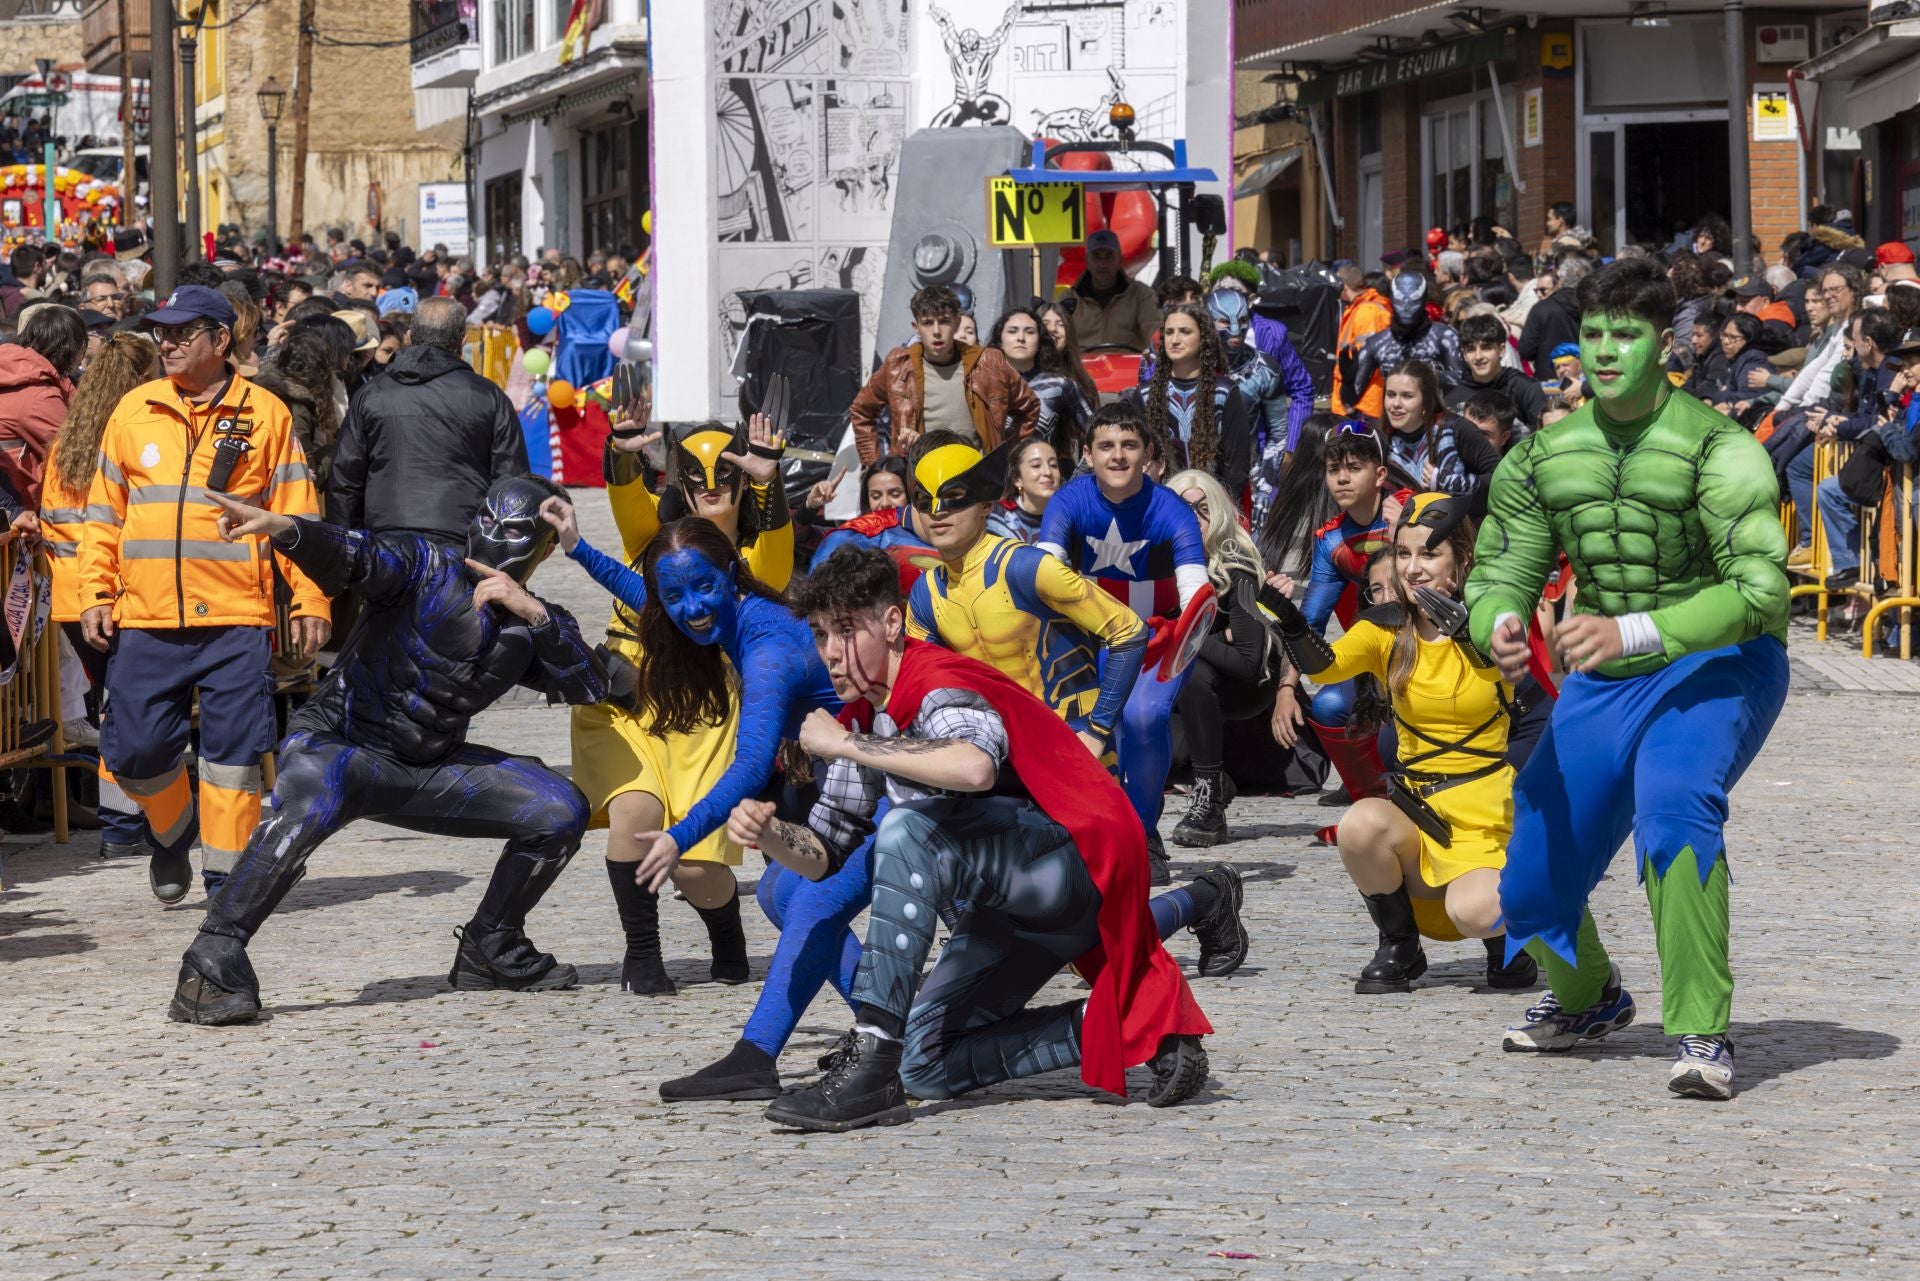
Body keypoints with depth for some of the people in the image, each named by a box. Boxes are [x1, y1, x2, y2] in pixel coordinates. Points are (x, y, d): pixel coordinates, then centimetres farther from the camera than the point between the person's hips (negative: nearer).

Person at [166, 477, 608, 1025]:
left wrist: (533, 614, -21)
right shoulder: (426, 565, -8)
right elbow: (353, 557, -27)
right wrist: (282, 527, -48)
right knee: (311, 802, -39)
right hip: (340, 740, -6)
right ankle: (210, 968, -35)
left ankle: (491, 950, 13)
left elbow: (590, 687, -9)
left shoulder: (540, 625, 7)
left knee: (561, 810, -4)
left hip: (429, 769, 6)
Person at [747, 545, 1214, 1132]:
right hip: (1019, 905, 10)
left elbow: (974, 768, -44)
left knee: (911, 830, -33)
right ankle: (1113, 1027, 7)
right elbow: (825, 851, 14)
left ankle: (871, 1065, -34)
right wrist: (767, 833, -9)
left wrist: (844, 744, -33)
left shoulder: (939, 687, -19)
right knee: (927, 1067, 7)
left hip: (1081, 859, -10)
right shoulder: (867, 718, 8)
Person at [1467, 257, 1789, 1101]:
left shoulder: (1716, 448, -19)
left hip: (1717, 664, -5)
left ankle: (1703, 1036, -29)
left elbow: (1761, 591, -27)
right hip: (1602, 682, 5)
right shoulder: (1543, 457, -1)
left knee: (1672, 803, -36)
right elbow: (1498, 574, 2)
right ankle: (1587, 999, 40)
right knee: (1532, 887, 5)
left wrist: (1630, 632, -39)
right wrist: (1497, 627, -24)